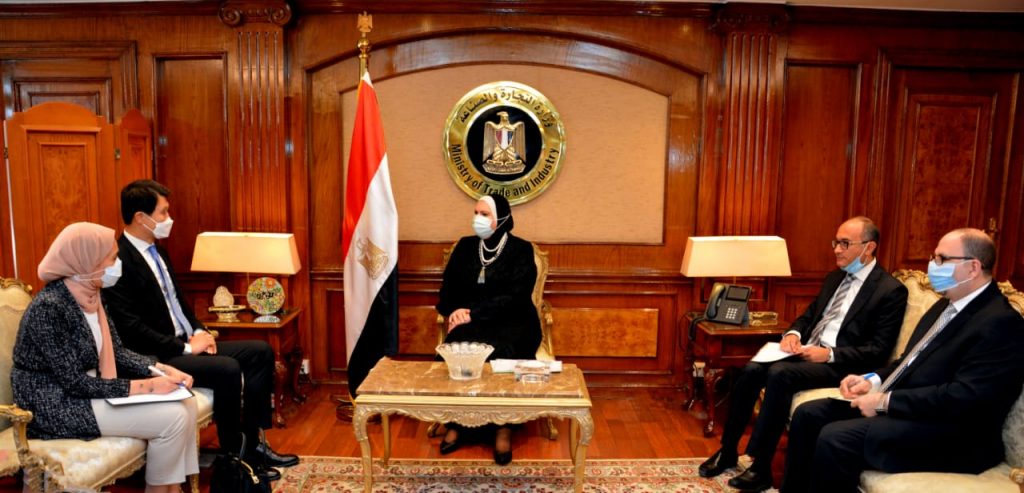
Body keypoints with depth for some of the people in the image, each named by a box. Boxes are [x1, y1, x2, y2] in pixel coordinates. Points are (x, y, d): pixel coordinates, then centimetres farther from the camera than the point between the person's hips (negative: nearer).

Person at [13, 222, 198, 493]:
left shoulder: (92, 296, 3)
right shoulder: (49, 307, -24)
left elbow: (116, 352, 8)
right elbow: (74, 382, -24)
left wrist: (162, 370, -7)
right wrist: (145, 386, -24)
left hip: (89, 391, 8)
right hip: (56, 405, -8)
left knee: (186, 402, -5)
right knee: (172, 417, -19)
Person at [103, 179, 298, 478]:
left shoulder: (156, 251, 13)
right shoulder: (119, 261, -17)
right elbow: (132, 329, -22)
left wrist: (198, 332, 3)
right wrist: (185, 347, -18)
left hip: (186, 343, 10)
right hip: (157, 357, -10)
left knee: (261, 352, 0)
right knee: (228, 368, -30)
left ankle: (253, 443, 2)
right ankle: (232, 457, -10)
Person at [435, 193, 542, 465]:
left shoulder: (521, 249, -2)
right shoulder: (465, 246, 11)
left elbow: (515, 297, -12)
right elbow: (448, 289, 10)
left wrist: (473, 313, -19)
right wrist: (456, 311, -13)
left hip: (512, 323, -3)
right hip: (471, 322, 3)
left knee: (502, 354, -34)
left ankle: (504, 429, -20)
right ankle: (454, 423, -17)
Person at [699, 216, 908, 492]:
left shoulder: (892, 291, -5)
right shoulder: (834, 278, 18)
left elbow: (878, 352, -11)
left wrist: (829, 354, -21)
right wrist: (793, 333, -2)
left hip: (840, 364, -7)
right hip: (806, 351, 7)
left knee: (779, 374, -32)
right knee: (752, 370, -19)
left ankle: (761, 468, -23)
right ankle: (727, 451, -5)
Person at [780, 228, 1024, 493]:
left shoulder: (1001, 322, -15)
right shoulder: (946, 305, 15)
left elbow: (966, 396, -24)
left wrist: (885, 401, -20)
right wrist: (873, 380, 2)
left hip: (949, 434, -9)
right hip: (898, 407, 9)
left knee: (834, 438, -27)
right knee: (809, 414, -1)